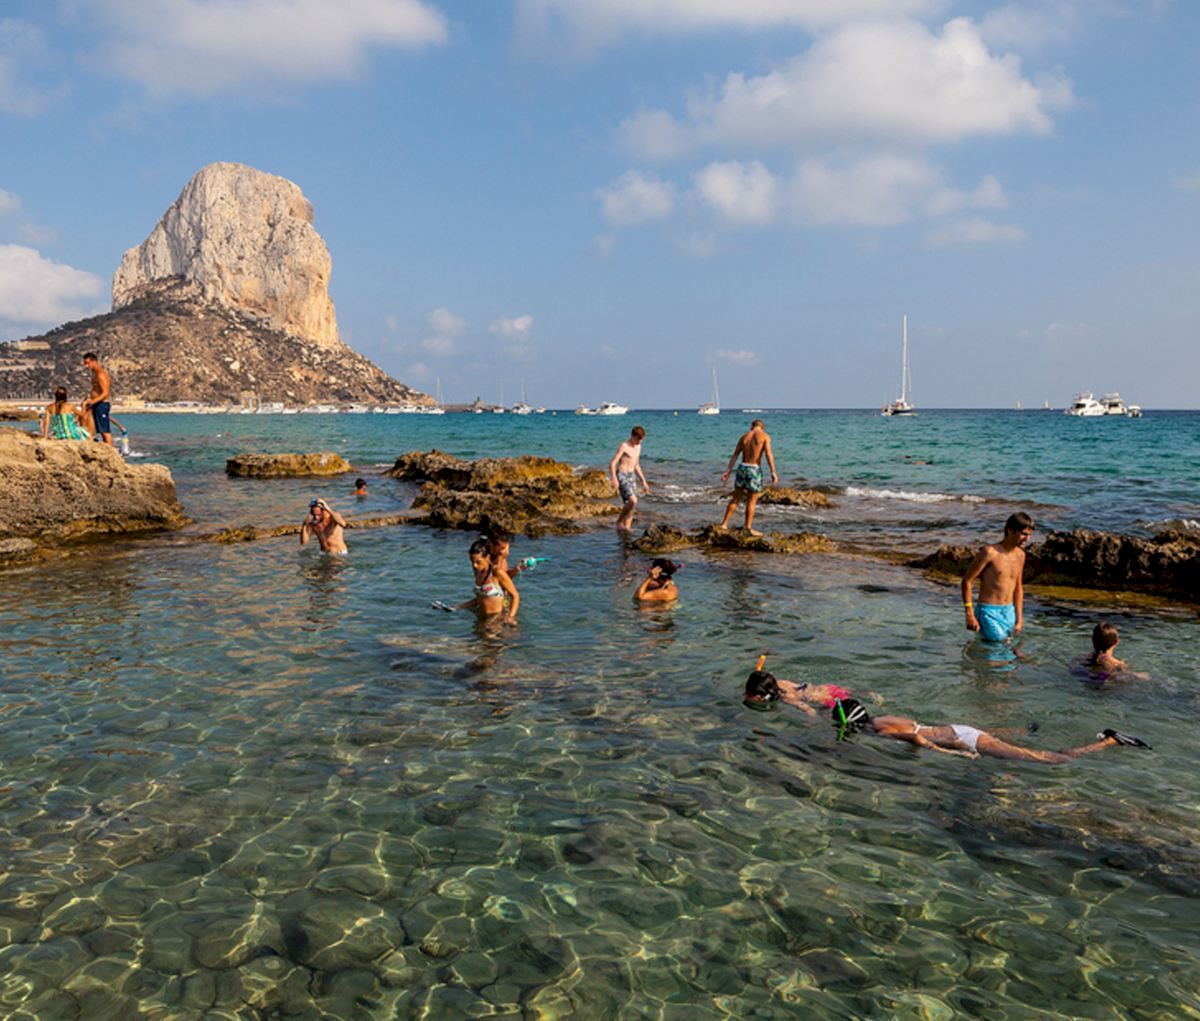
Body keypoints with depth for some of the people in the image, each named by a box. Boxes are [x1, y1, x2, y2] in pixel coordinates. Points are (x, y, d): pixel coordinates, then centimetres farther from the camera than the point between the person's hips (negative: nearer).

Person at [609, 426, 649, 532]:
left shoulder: (638, 447, 15)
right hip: (622, 476, -8)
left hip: (632, 476, 8)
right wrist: (614, 479, -29)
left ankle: (626, 527, 5)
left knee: (632, 504, 0)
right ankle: (619, 522, -5)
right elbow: (612, 463, -15)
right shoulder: (624, 446, -10)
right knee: (633, 500, -21)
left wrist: (643, 481, 24)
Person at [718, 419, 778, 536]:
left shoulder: (744, 437, 11)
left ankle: (724, 524, 13)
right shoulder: (765, 436, -3)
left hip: (742, 468, 4)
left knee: (736, 499, 14)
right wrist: (773, 472, -18)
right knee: (752, 501, 6)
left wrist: (727, 472, 8)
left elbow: (734, 456, 9)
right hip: (755, 470, -4)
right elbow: (769, 454, -16)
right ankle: (748, 528, 12)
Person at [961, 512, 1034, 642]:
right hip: (989, 612, -7)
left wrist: (1019, 618, 17)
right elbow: (967, 580, -12)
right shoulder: (990, 552, -14)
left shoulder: (1020, 555, 8)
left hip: (1009, 612, 7)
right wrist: (970, 614, -15)